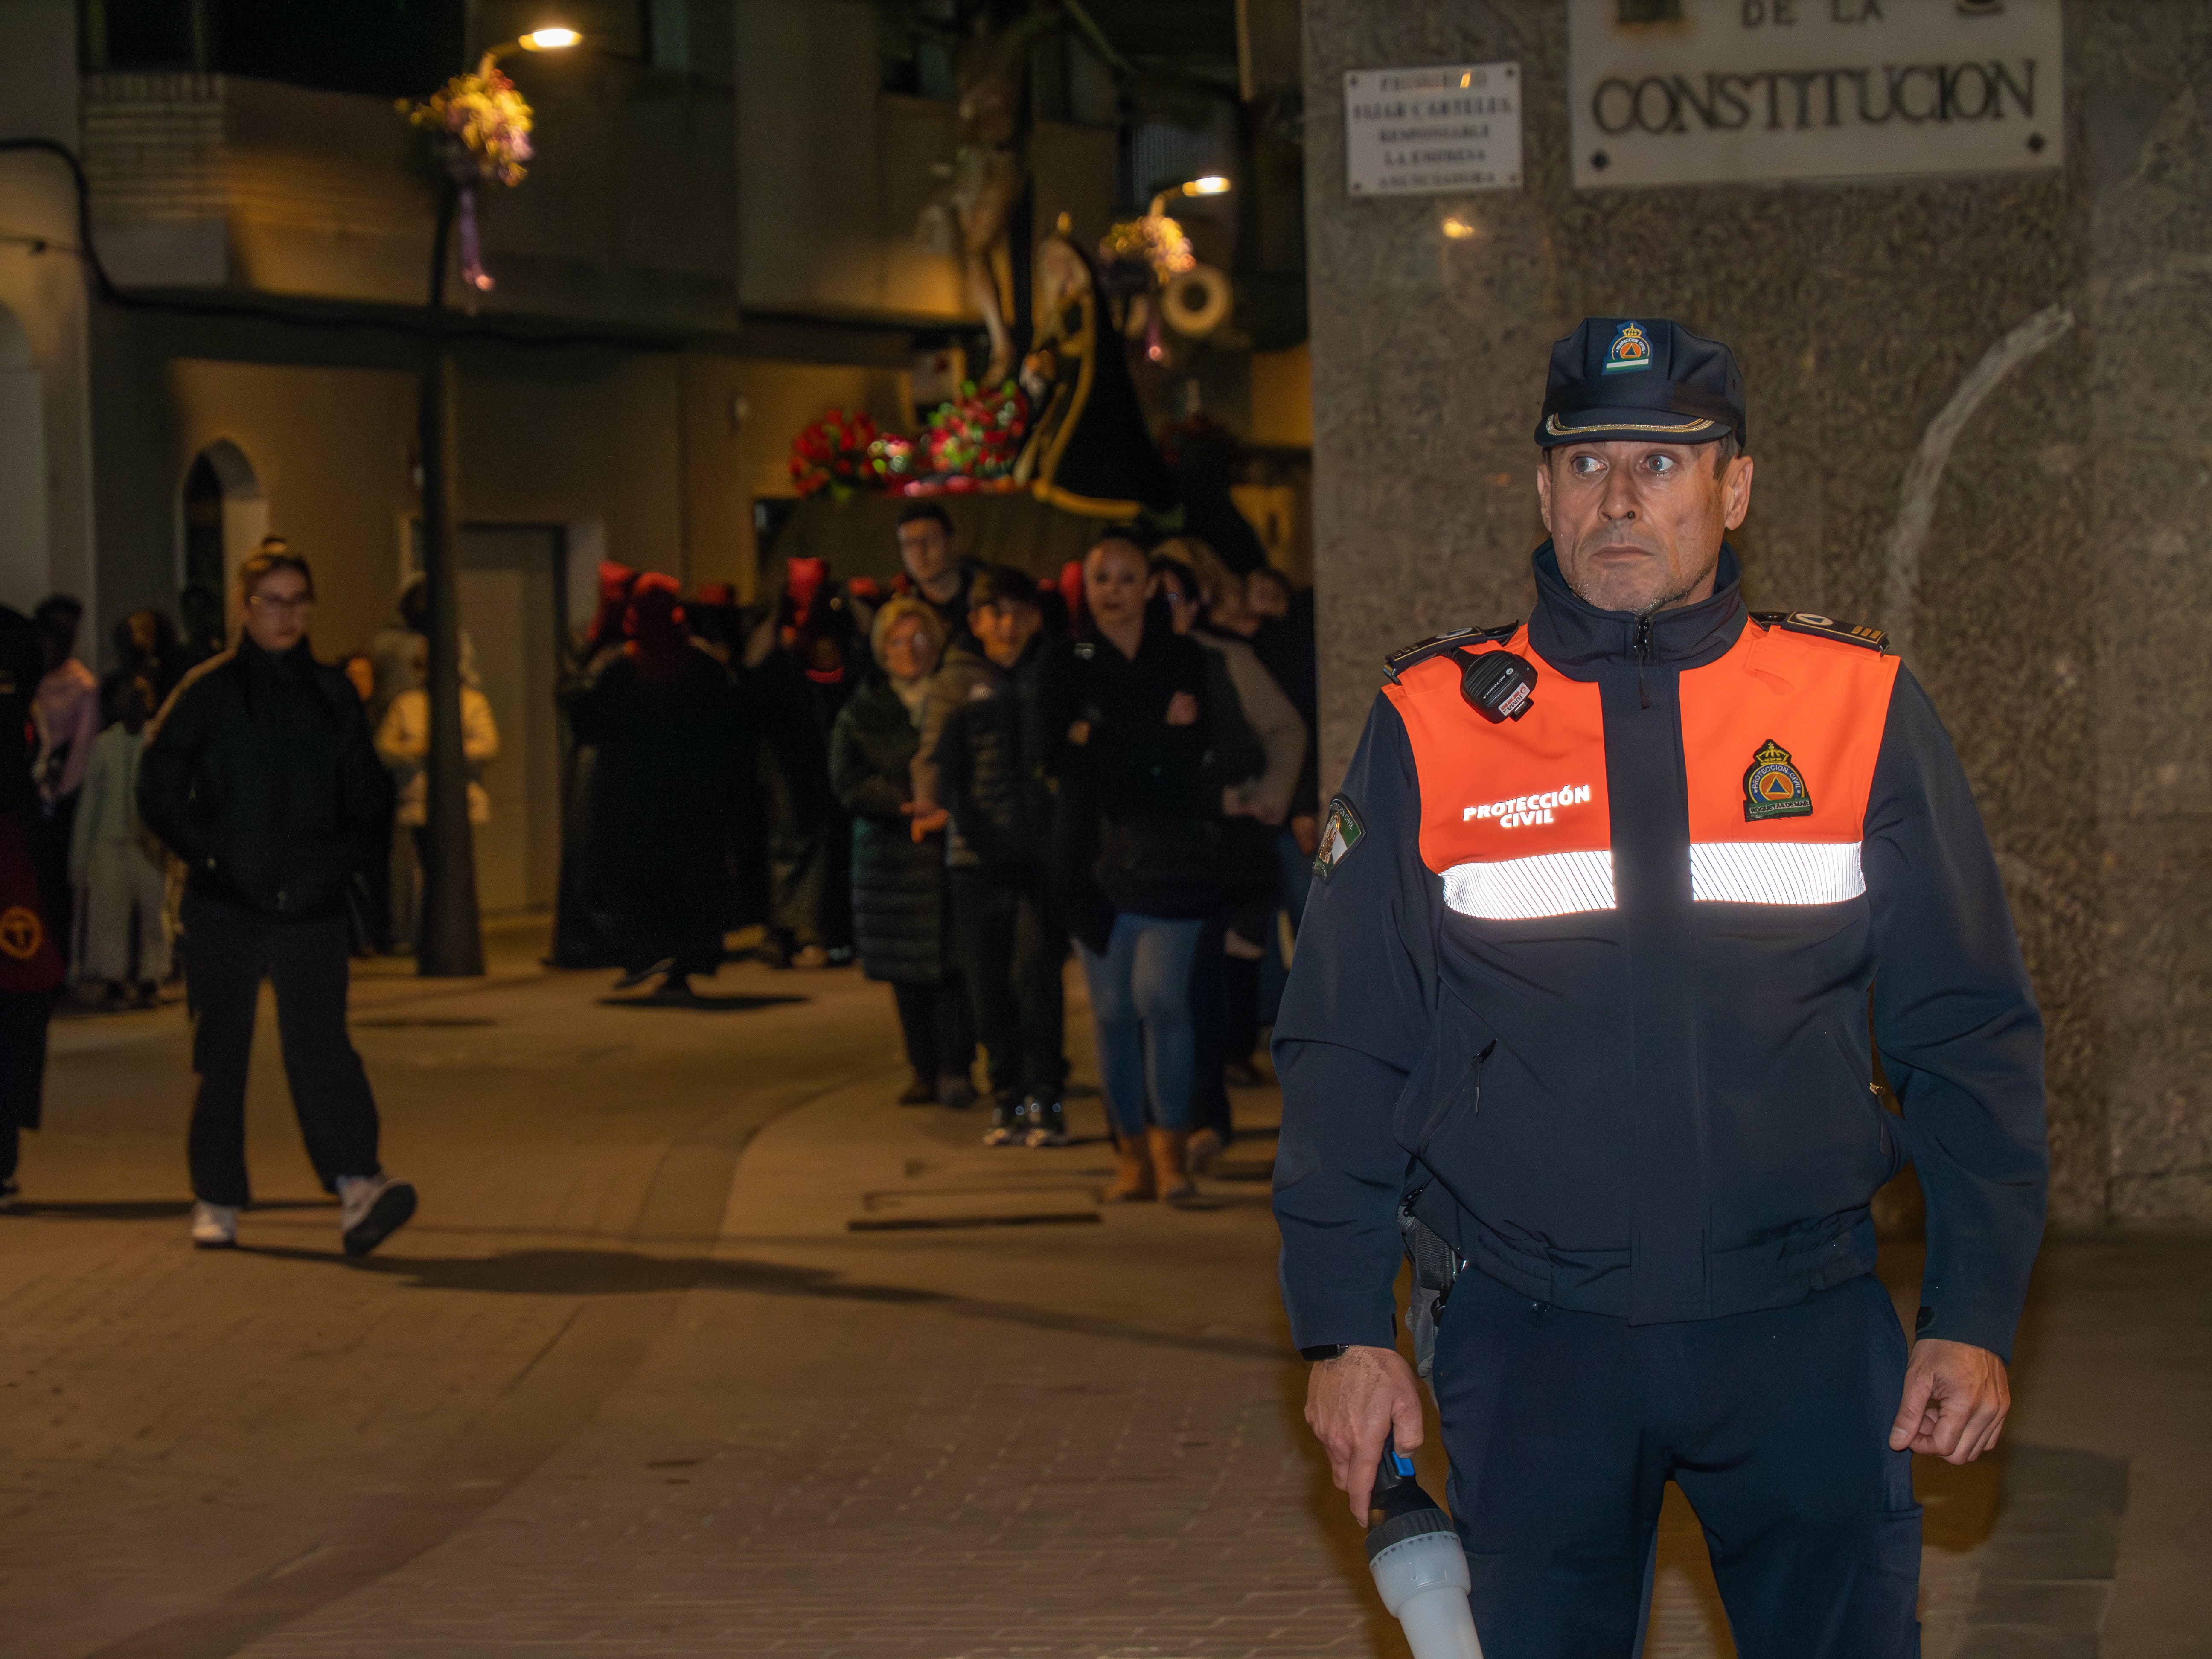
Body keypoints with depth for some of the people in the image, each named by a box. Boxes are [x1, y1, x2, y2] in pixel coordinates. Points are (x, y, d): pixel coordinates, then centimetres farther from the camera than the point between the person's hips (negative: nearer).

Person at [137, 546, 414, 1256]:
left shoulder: (332, 693, 11)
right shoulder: (209, 691, 1)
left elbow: (367, 791, 20)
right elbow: (158, 784, 0)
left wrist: (352, 855, 8)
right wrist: (201, 854, -6)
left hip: (312, 903, 1)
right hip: (226, 904, -1)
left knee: (320, 1040, -13)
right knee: (221, 1051, 5)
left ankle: (356, 1184, -25)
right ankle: (217, 1200, 14)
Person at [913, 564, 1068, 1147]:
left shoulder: (1057, 674, 11)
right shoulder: (956, 682, 11)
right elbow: (937, 754, 1)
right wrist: (931, 802, -18)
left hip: (1046, 849, -1)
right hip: (979, 851, 1)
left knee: (1036, 973, -13)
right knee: (987, 983, 2)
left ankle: (1045, 1099, -2)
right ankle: (1007, 1098, 16)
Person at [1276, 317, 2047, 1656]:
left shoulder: (1863, 709, 2)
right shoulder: (1432, 728, 2)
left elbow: (1969, 1037, 5)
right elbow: (1346, 1049, 5)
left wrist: (1976, 1318, -1)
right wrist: (1345, 1332, 0)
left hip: (1807, 1337, 0)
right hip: (1530, 1339, 0)